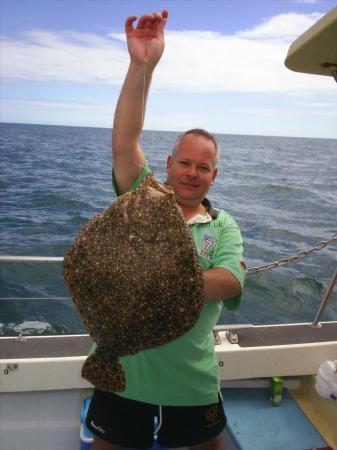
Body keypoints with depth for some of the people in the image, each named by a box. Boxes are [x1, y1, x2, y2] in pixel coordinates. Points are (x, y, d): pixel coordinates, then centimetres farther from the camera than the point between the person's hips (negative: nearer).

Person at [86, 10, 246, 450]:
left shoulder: (223, 226, -2)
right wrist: (142, 65, -28)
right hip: (123, 370, 0)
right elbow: (124, 144, -20)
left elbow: (230, 283, -18)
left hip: (192, 380, 1)